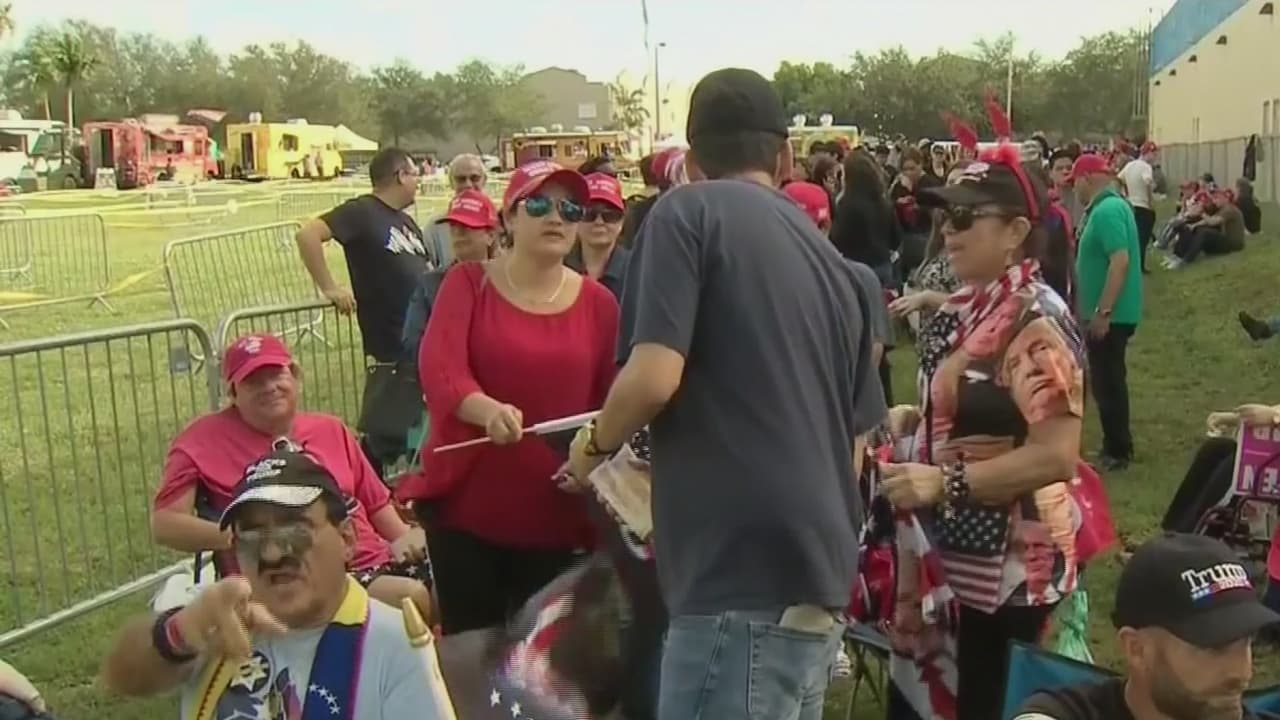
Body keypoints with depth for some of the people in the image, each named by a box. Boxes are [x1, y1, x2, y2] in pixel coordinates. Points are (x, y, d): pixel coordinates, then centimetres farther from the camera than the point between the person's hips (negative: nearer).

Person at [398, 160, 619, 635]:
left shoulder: (598, 303, 5)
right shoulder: (468, 282, 1)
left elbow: (608, 405, 10)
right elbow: (437, 366, -15)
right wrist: (489, 410, -35)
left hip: (556, 515, 2)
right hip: (466, 505, -1)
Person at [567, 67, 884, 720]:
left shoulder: (689, 212, -3)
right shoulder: (832, 263, 17)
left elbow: (654, 377, -16)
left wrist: (594, 446, 4)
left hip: (743, 575, -8)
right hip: (817, 577, 8)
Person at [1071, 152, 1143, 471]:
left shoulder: (1107, 211, -18)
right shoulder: (1107, 207, 13)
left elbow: (1120, 261, -26)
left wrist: (1102, 312, -26)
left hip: (1111, 314, -10)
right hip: (1107, 312, 10)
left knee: (1107, 382, -2)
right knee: (1108, 380, 16)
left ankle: (1117, 452, 7)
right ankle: (1116, 447, 25)